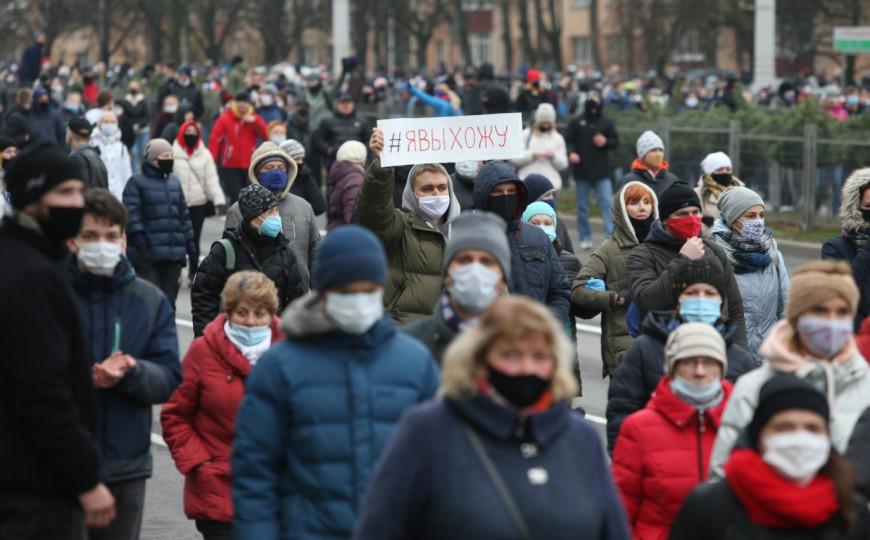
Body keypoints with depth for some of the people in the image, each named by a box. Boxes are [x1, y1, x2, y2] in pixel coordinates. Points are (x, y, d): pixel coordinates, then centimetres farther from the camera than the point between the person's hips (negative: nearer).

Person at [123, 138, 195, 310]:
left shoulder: (175, 183, 19)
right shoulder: (137, 183, -1)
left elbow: (184, 215, 22)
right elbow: (132, 215, -9)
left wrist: (189, 242, 17)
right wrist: (139, 243, -17)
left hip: (174, 255, 6)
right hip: (148, 255, -6)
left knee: (169, 299, 8)